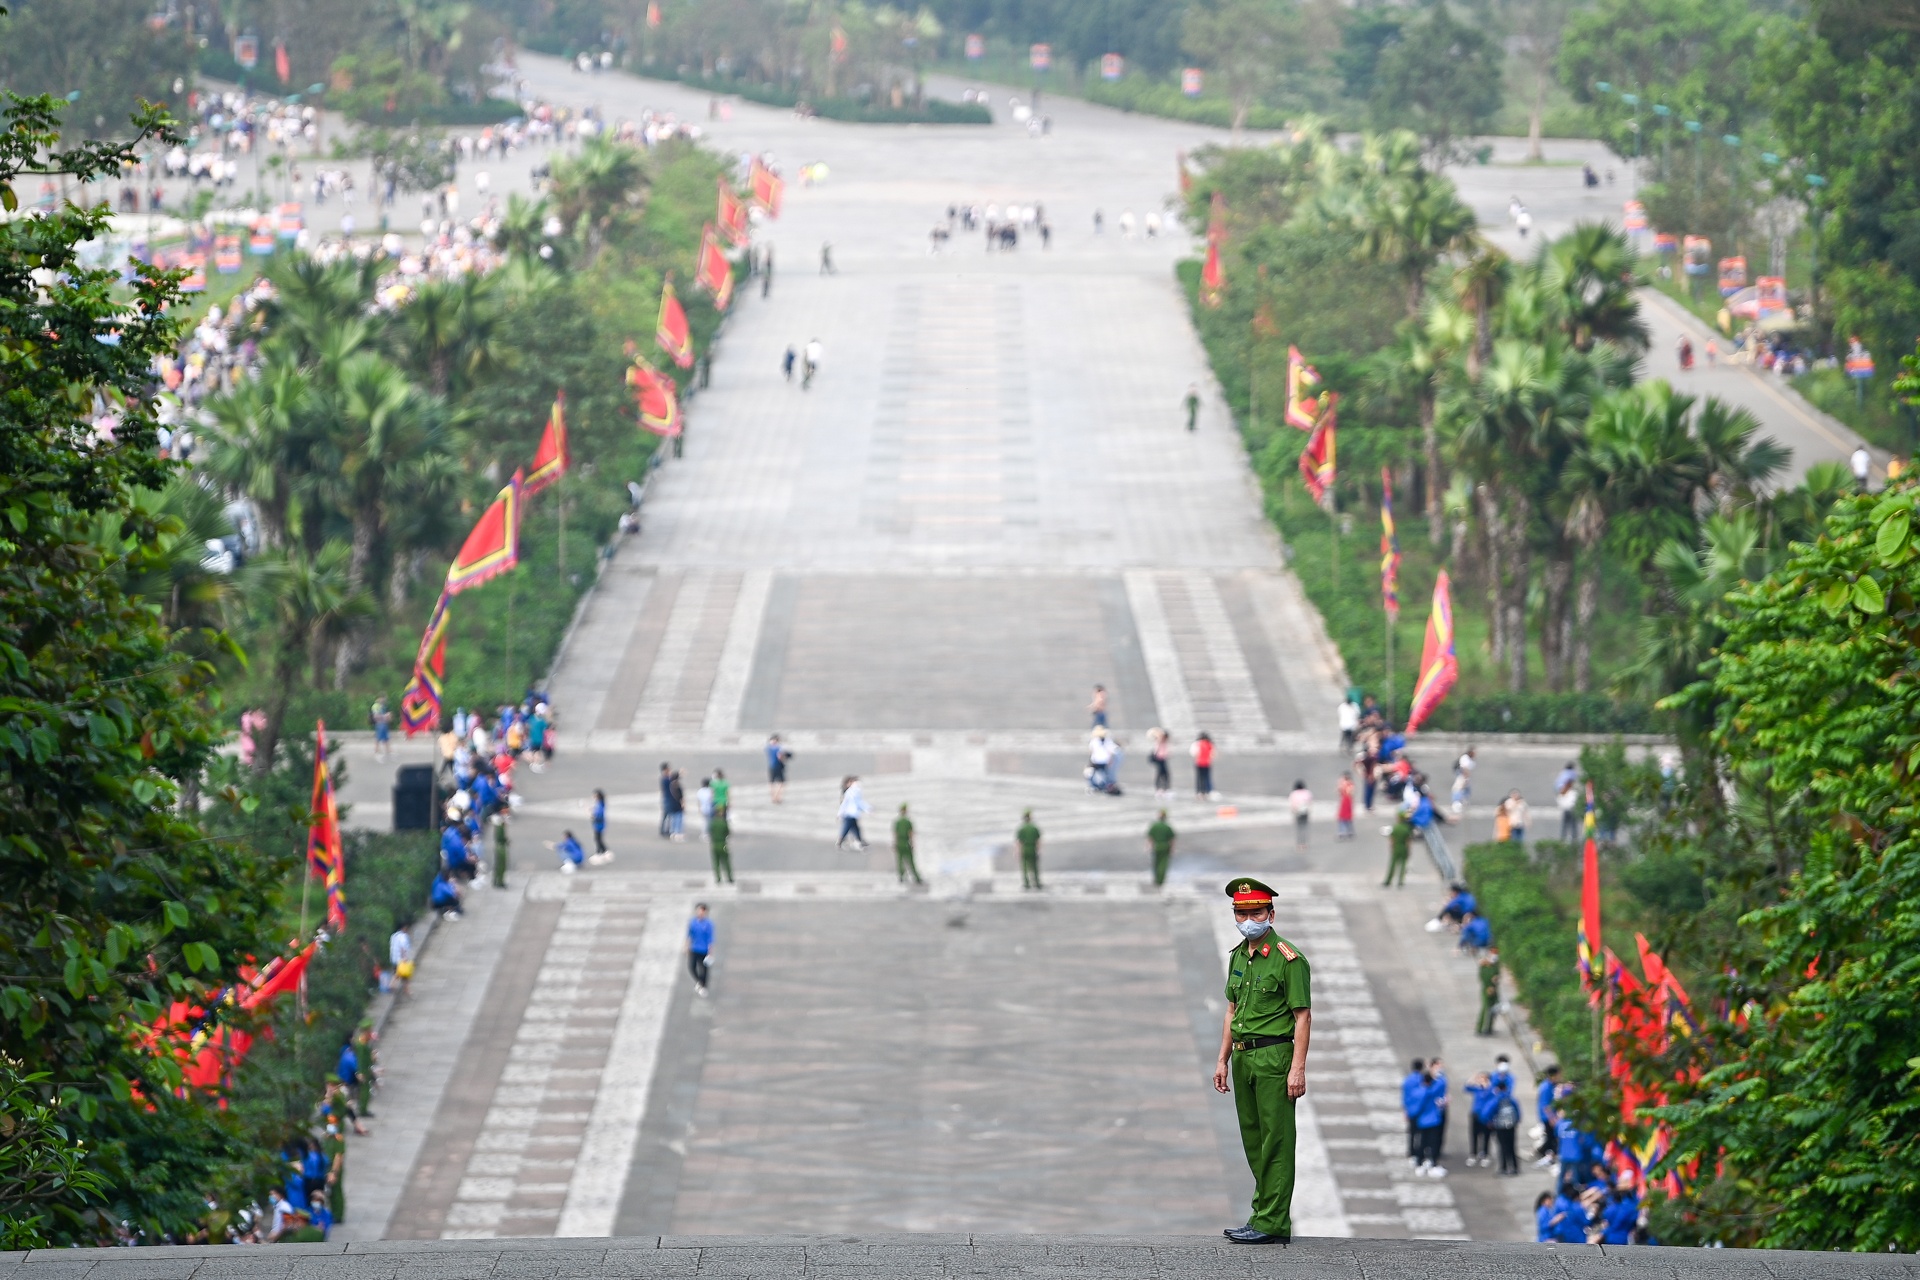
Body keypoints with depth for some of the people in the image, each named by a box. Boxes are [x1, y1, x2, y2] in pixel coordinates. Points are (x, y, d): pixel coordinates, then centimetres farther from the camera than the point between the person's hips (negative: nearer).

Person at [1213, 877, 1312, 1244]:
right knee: (1253, 1141, 12)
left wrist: (1298, 1068, -18)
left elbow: (1303, 1016, -12)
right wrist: (1223, 1059, 17)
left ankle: (1273, 1224, -7)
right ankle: (1263, 1213, 20)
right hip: (1243, 1058, 8)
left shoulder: (1288, 959, -10)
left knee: (1275, 1142, -7)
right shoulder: (1238, 956, 13)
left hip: (1275, 1057, -8)